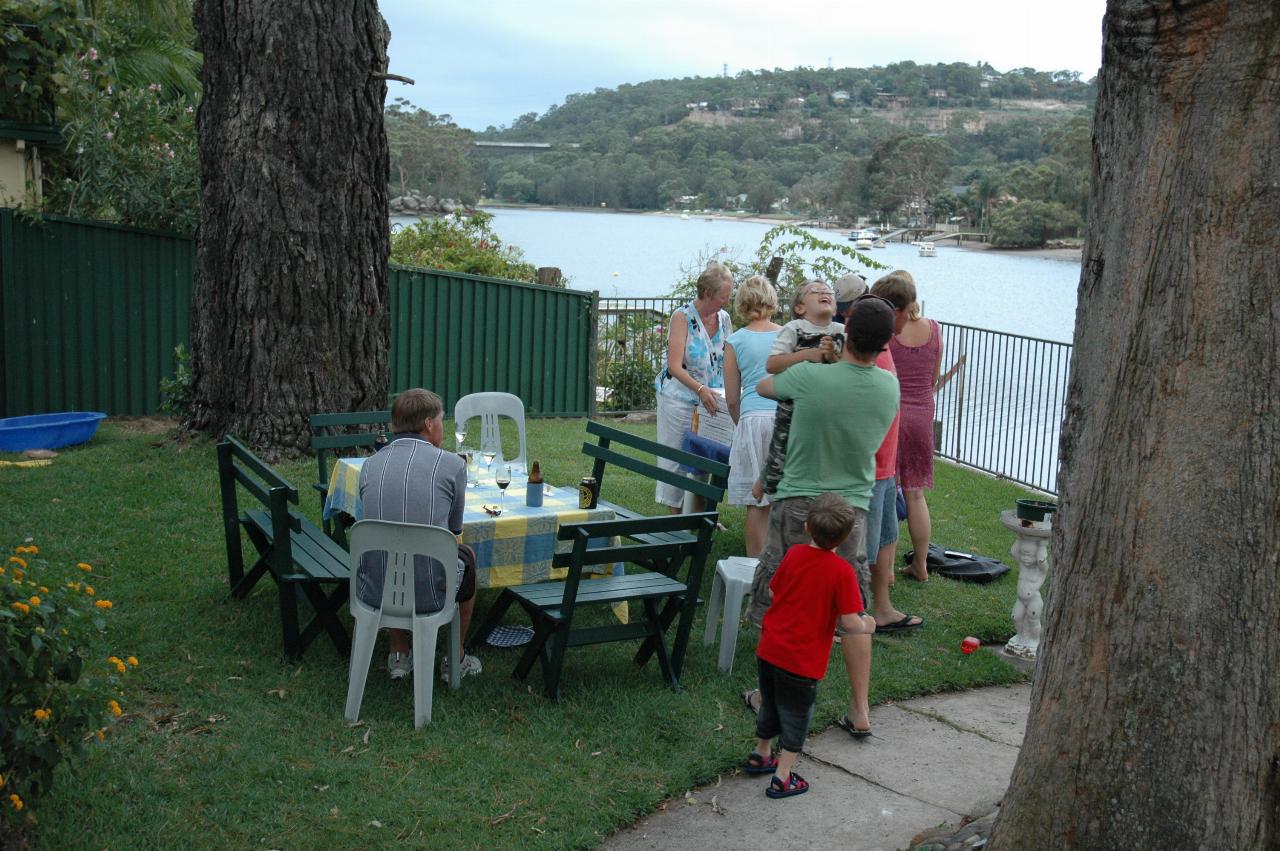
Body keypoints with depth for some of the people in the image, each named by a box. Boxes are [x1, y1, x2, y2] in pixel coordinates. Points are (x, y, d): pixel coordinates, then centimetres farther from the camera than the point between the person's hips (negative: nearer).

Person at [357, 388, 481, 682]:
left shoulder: (370, 465, 3)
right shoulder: (452, 465, -6)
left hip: (374, 593, 3)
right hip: (431, 595, -3)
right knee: (466, 556, 31)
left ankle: (399, 656, 40)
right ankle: (455, 661, 40)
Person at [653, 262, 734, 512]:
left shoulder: (724, 318, 5)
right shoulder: (682, 317, -11)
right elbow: (675, 366, -18)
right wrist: (700, 389, -32)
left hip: (713, 399, 5)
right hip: (680, 396, -5)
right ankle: (676, 514, 13)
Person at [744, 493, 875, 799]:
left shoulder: (794, 554, -3)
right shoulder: (842, 572, -18)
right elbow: (849, 623, -20)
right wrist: (865, 626, 2)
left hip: (768, 649, 5)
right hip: (802, 660, -5)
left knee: (770, 705, 25)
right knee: (796, 716, 13)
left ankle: (761, 755, 45)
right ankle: (782, 778, 18)